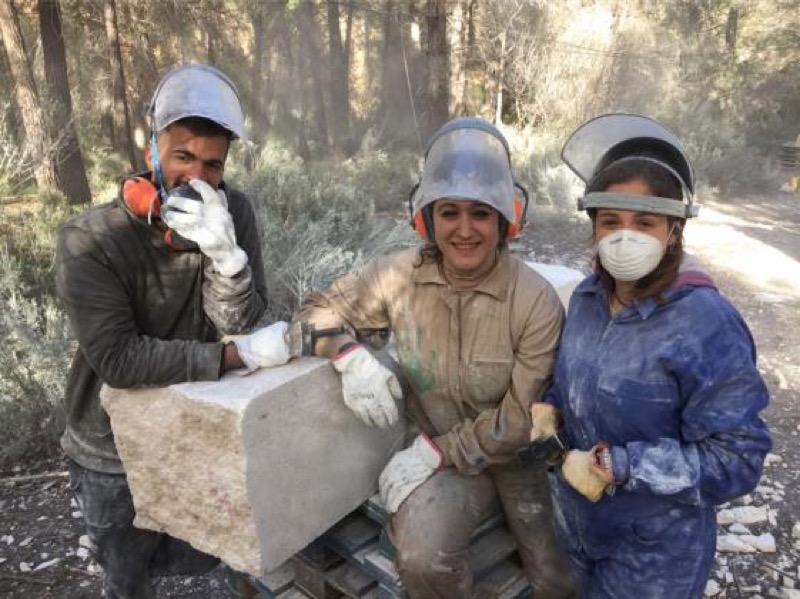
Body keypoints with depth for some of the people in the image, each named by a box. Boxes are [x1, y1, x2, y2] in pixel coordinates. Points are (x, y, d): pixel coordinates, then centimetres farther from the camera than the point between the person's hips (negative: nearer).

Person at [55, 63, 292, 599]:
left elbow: (239, 322, -18)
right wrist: (240, 356, -33)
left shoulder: (234, 213, -14)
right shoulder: (90, 242, -23)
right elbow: (117, 357, -29)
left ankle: (131, 553, 52)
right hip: (116, 452, -3)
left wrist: (225, 254, -37)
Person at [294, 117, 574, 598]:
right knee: (421, 559, -26)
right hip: (443, 458, 1)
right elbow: (318, 310, 0)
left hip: (522, 458, 0)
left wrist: (432, 452, -18)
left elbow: (521, 422, -14)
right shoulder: (400, 276, -11)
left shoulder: (537, 302, -18)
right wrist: (351, 356, -20)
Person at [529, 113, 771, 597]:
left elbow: (736, 460, -23)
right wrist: (550, 408, -10)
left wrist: (615, 466, -28)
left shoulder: (710, 326, -25)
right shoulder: (589, 296, -6)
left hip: (658, 546, -5)